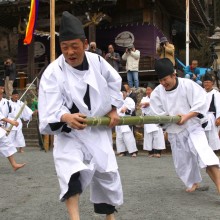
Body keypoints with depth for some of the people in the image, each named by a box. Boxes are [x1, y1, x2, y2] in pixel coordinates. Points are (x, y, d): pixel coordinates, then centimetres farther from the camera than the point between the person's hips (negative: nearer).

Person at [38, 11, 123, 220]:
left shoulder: (97, 61, -11)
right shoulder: (53, 73, -22)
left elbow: (114, 82, 8)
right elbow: (49, 111, -27)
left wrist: (113, 109, 3)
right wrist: (67, 118, -48)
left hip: (98, 129, 4)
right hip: (69, 133, -3)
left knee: (107, 171, 14)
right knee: (71, 170, -29)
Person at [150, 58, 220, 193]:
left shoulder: (188, 85, -13)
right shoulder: (157, 92, -5)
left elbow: (201, 104, -14)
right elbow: (158, 114, -4)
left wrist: (187, 116, -24)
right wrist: (173, 118, -18)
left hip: (193, 126, -4)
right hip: (174, 132, 4)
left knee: (204, 154, -22)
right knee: (182, 161, 13)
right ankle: (193, 183, 40)